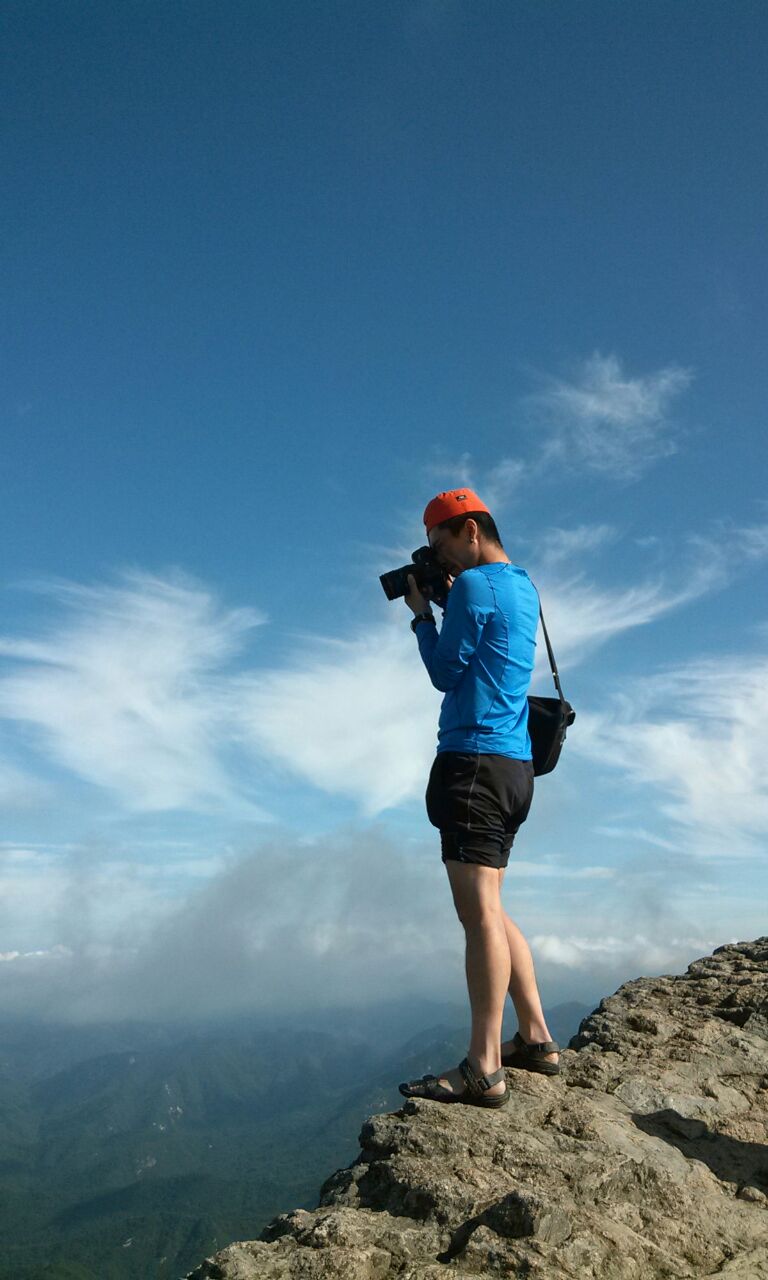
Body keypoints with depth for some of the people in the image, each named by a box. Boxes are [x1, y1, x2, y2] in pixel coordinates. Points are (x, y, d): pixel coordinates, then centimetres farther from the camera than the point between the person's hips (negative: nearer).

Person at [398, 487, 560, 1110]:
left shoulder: (474, 584, -8)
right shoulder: (524, 586, 19)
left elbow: (446, 673, -5)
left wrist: (421, 613, 7)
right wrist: (445, 601, 18)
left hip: (474, 759, -10)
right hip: (514, 764, 10)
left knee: (479, 911, -10)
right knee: (489, 909, 16)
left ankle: (483, 1070, -6)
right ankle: (536, 1038, 20)